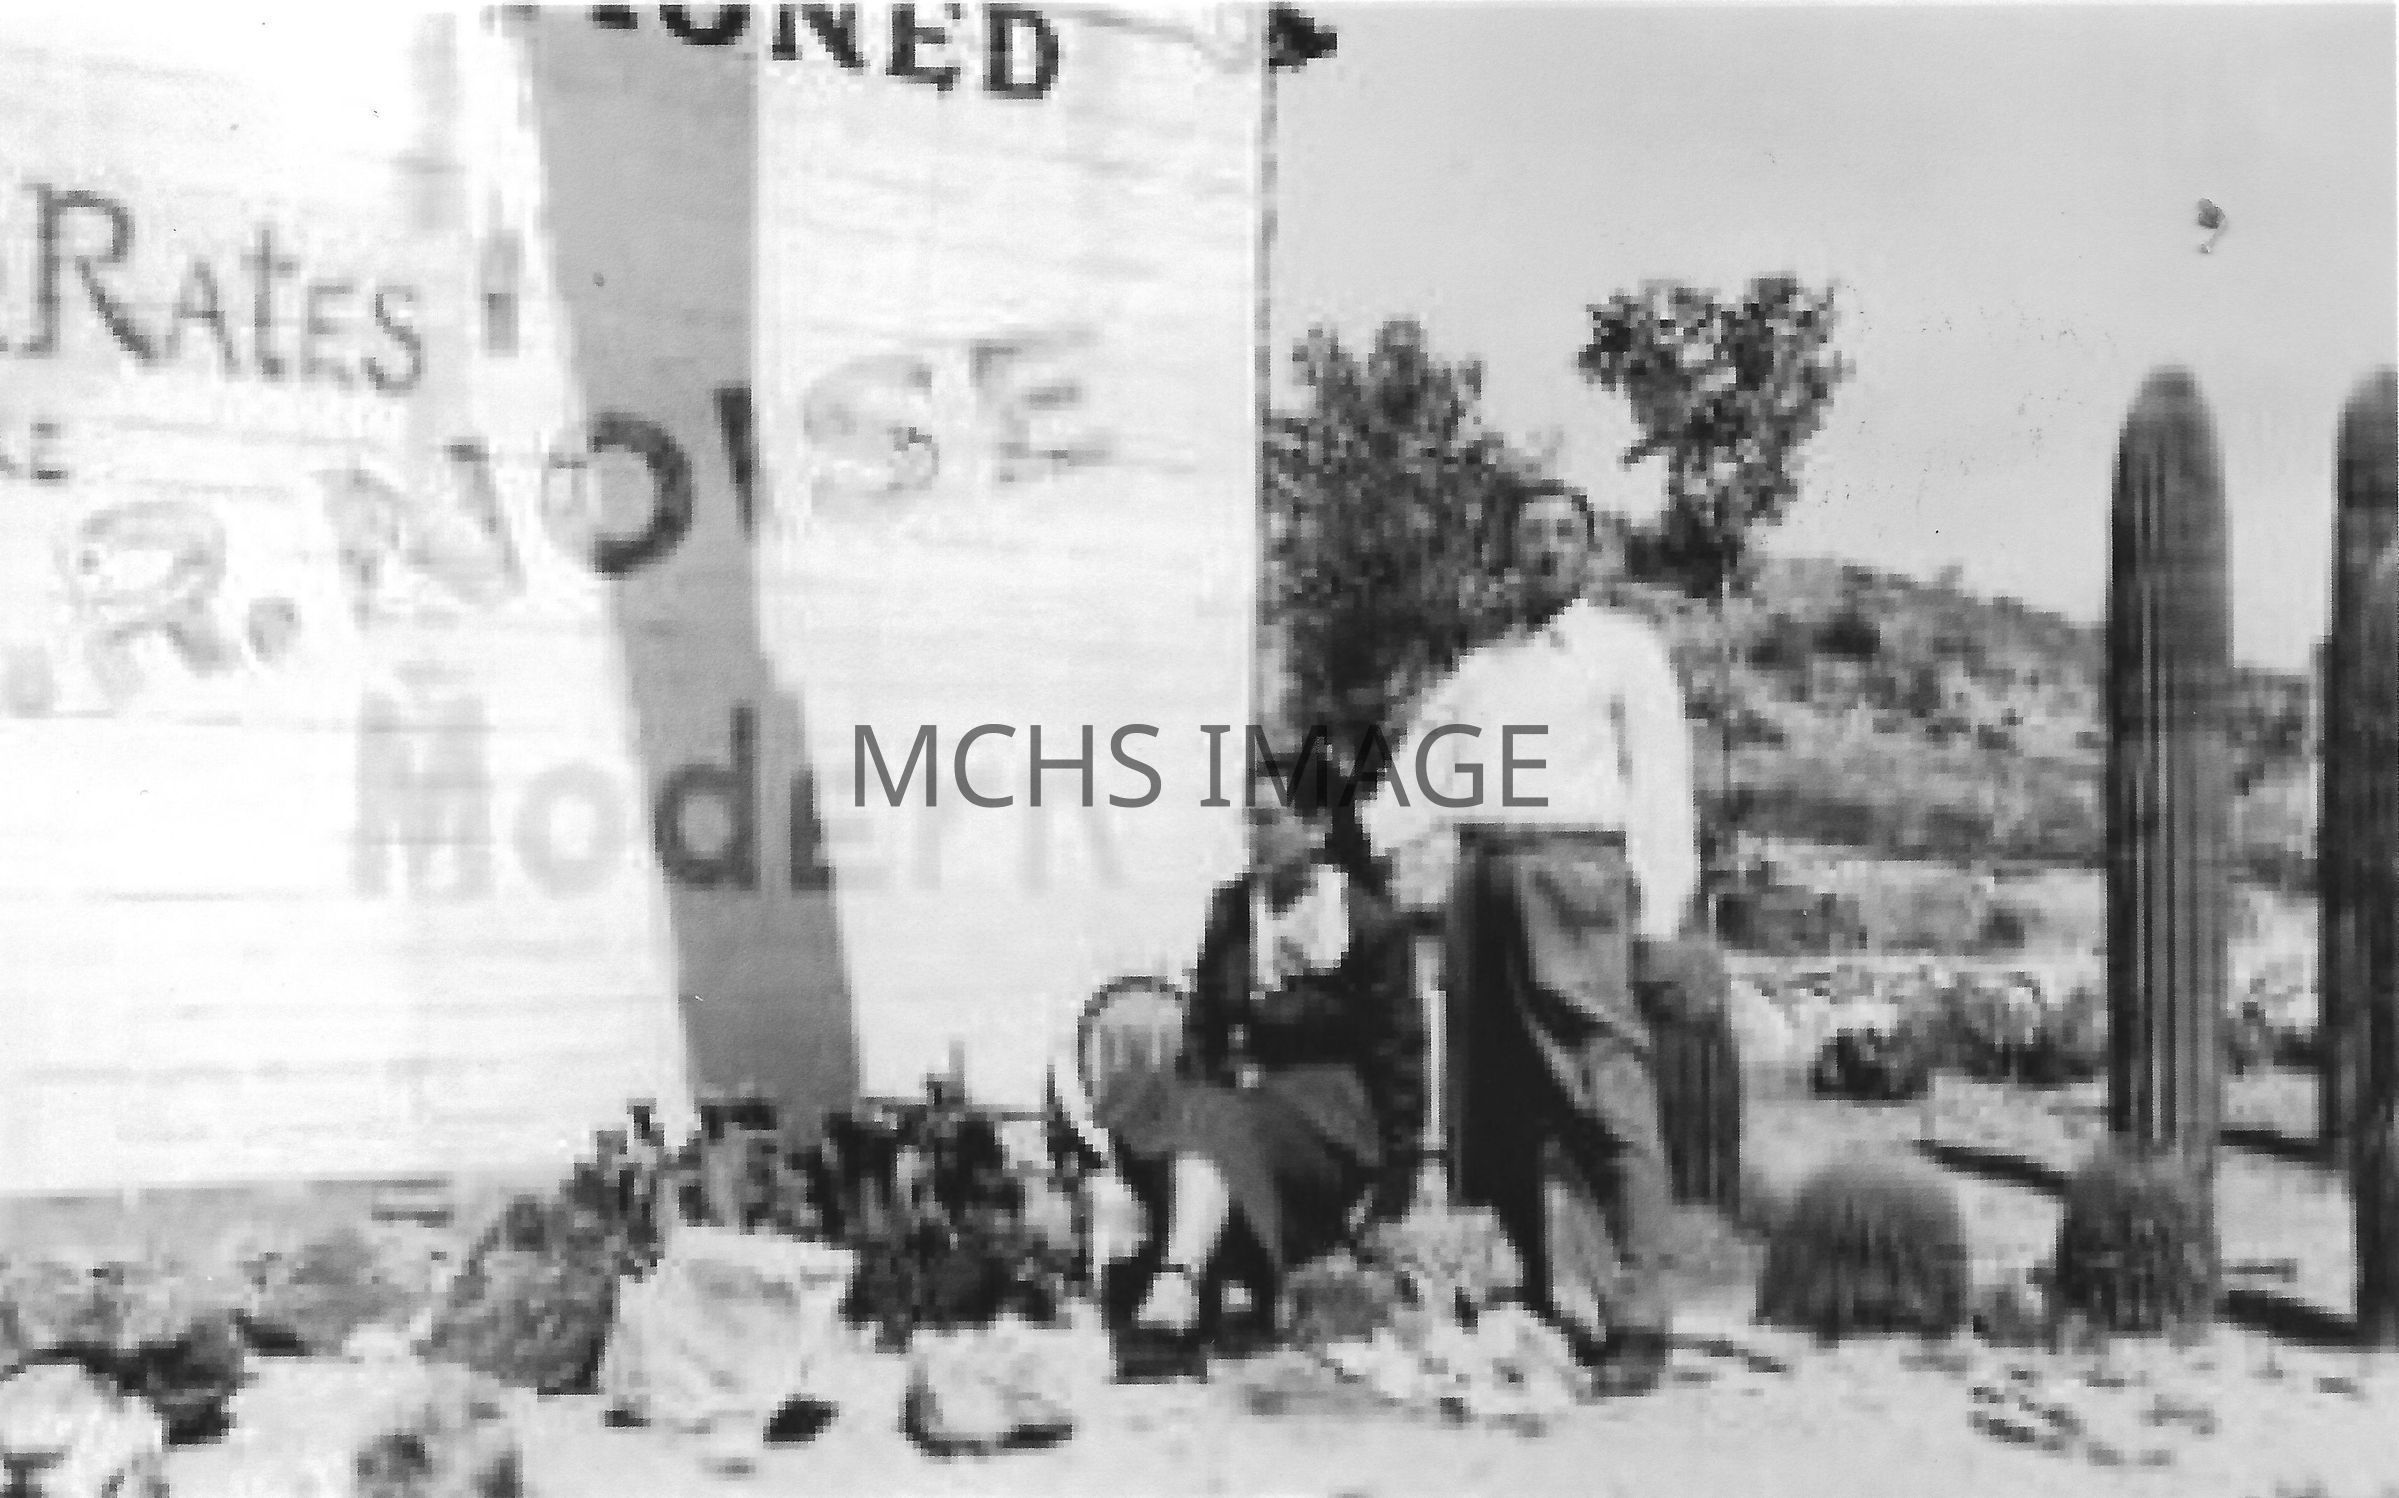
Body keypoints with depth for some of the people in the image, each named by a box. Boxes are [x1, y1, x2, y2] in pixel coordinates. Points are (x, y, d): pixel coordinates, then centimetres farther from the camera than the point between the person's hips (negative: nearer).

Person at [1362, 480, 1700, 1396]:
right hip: (1481, 876, 5)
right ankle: (1564, 1311, 6)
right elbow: (1417, 775, 18)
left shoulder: (1626, 650, 12)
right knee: (1506, 1113, 1)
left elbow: (1660, 783, 3)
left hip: (1574, 867, -5)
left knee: (1605, 1100, -12)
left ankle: (1634, 1324, -11)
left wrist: (1658, 912, -8)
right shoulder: (1480, 668, 27)